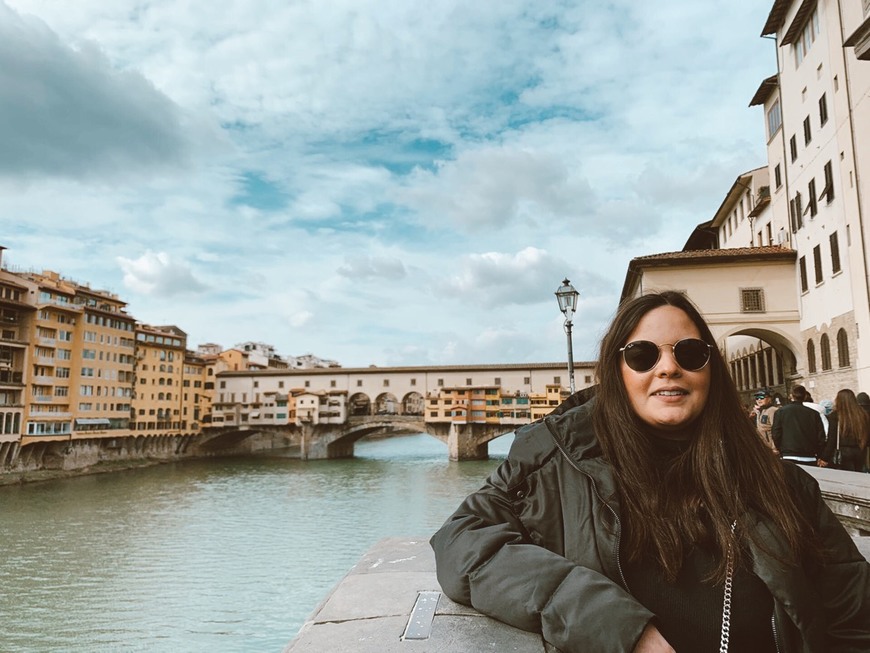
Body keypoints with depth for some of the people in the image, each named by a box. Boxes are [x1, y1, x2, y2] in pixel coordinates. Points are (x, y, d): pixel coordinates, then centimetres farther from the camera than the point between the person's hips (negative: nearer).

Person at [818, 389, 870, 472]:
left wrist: (824, 458, -5)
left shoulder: (835, 416, -11)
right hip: (860, 453, 5)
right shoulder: (863, 414, 3)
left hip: (842, 454, -5)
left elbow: (831, 439, -10)